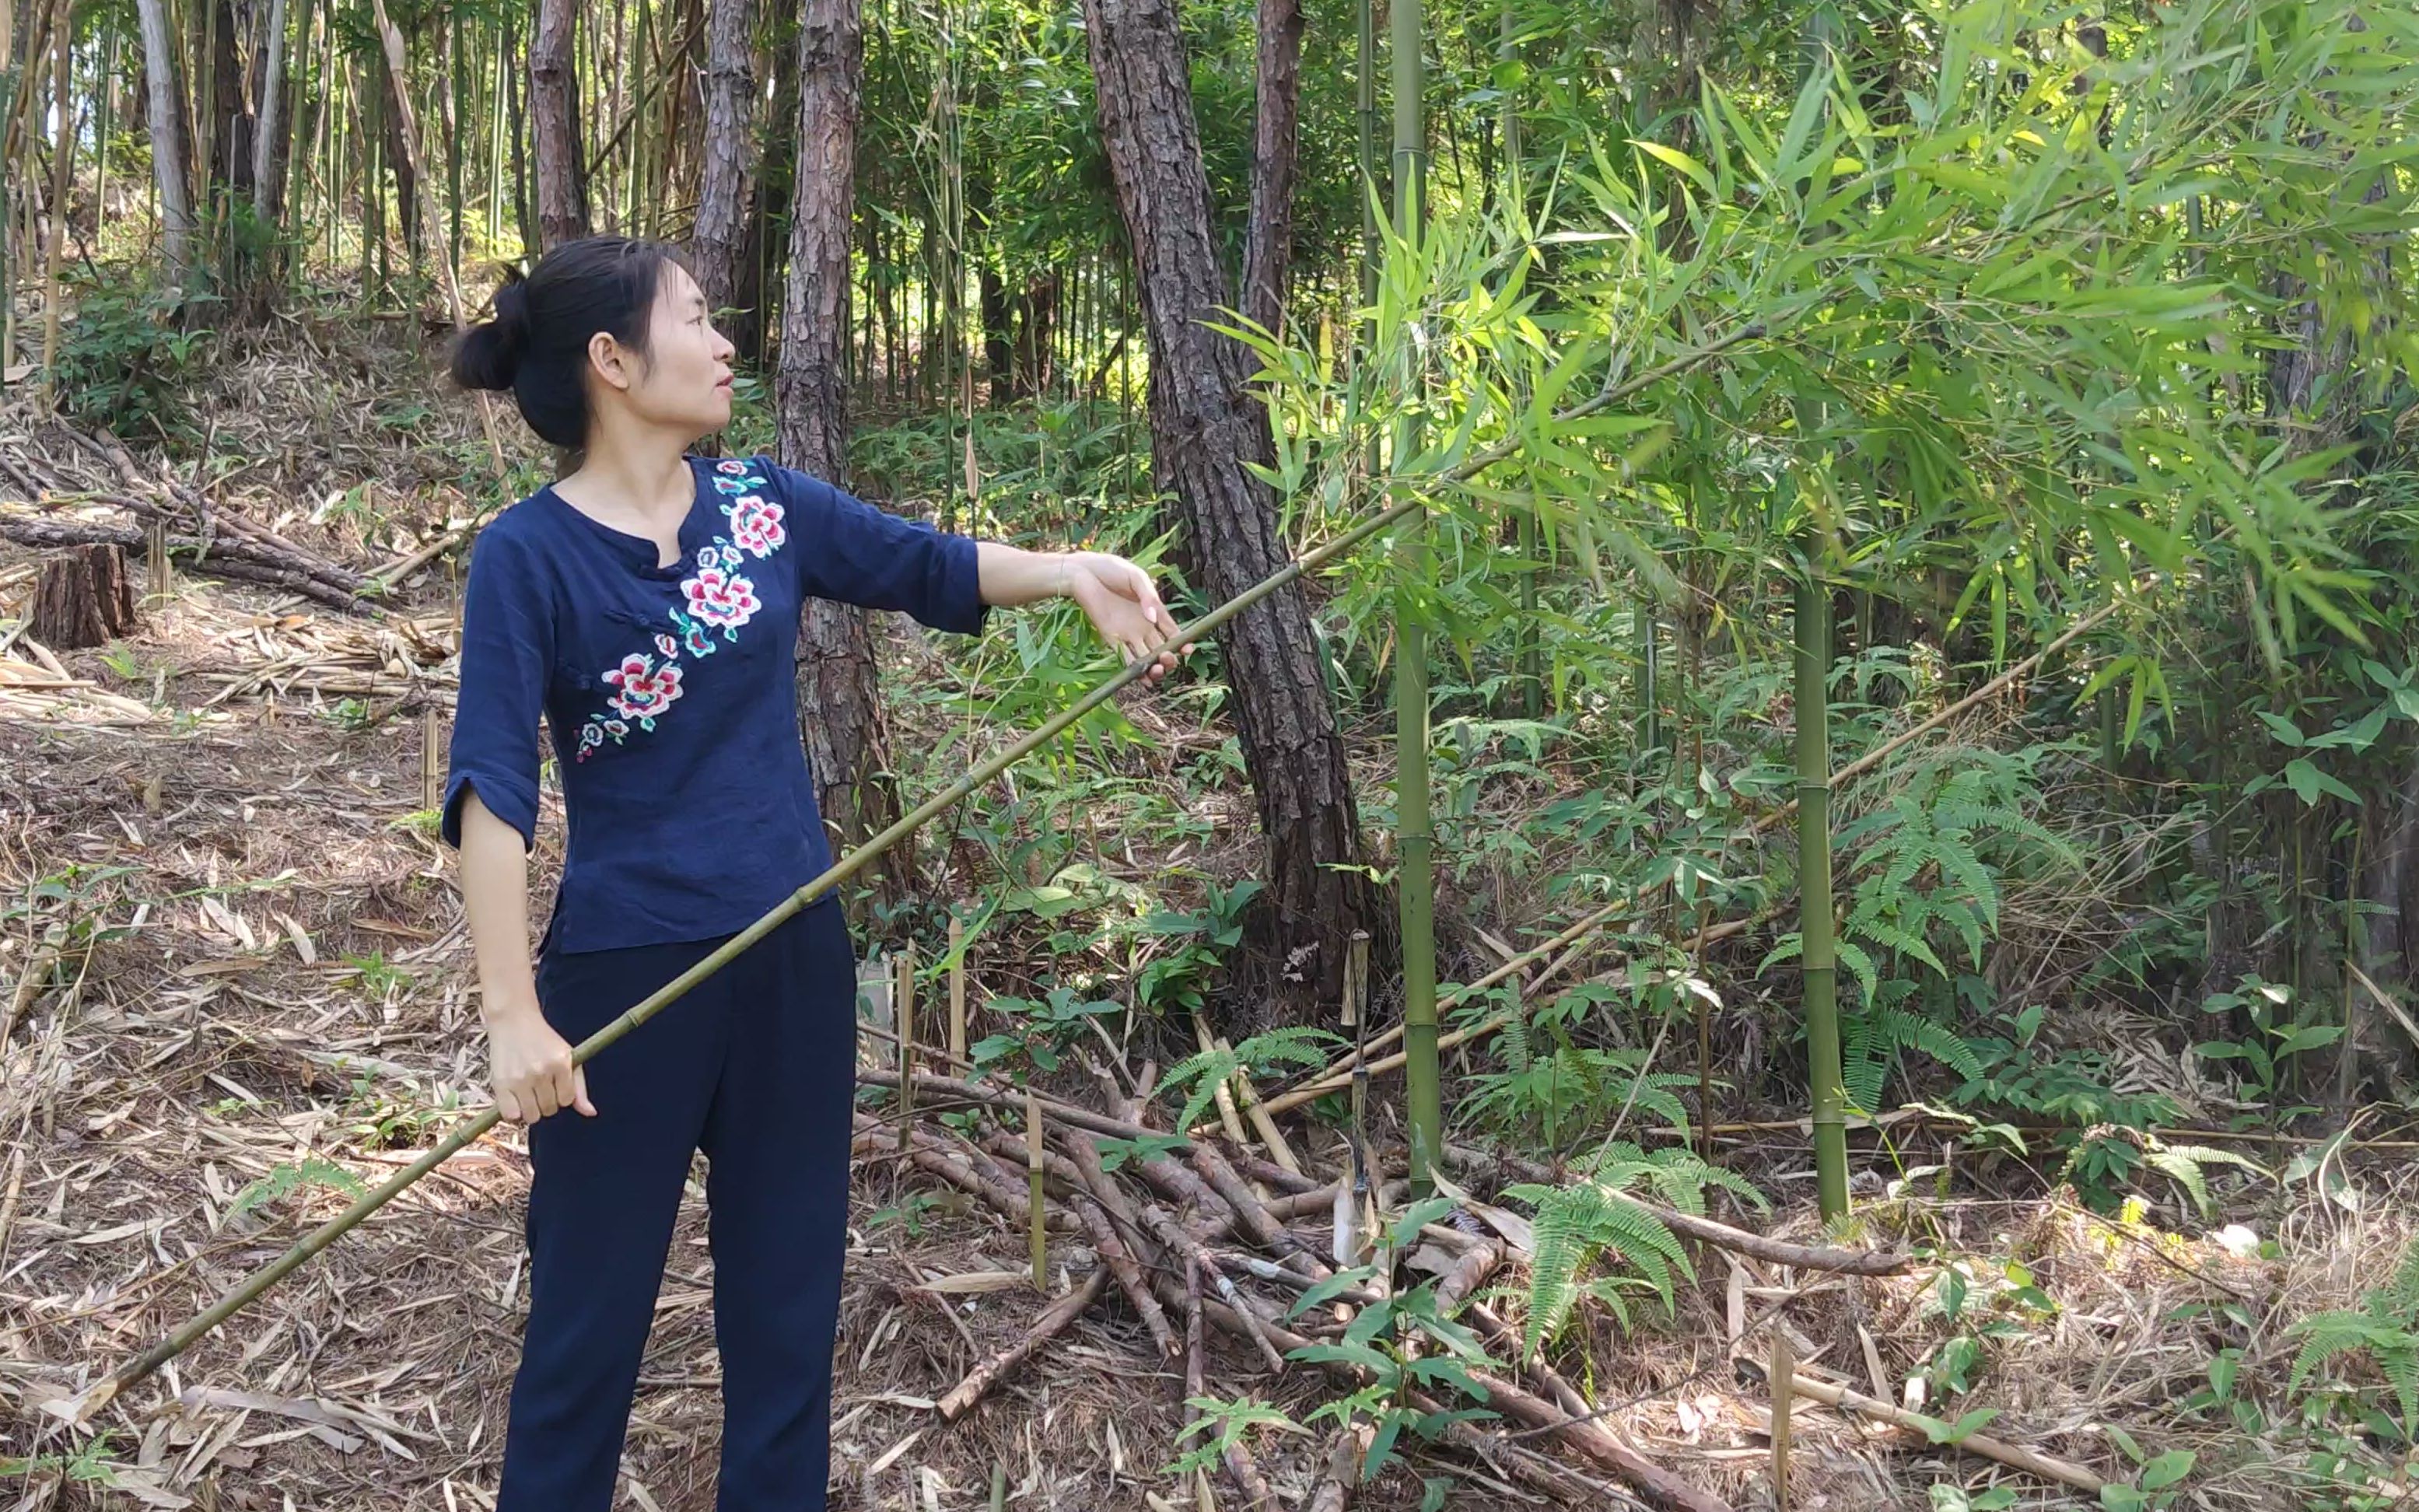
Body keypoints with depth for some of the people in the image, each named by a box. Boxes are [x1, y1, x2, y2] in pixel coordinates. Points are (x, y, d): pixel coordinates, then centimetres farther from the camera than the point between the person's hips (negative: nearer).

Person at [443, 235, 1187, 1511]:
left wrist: (1070, 570, -9)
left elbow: (928, 567, 10)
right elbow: (490, 790, -18)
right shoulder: (528, 556, -12)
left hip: (793, 956, 5)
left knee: (788, 1293, 16)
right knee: (590, 1312, 8)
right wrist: (512, 1011, -26)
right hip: (629, 971, -5)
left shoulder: (760, 503, 3)